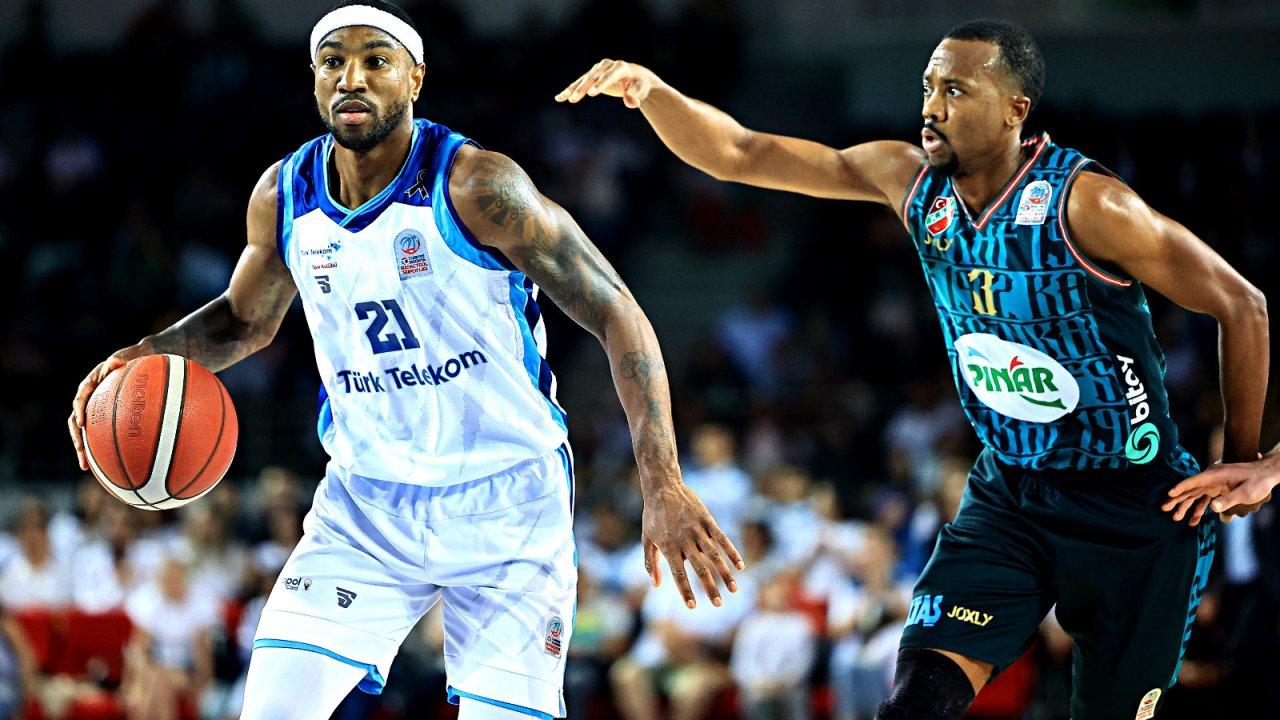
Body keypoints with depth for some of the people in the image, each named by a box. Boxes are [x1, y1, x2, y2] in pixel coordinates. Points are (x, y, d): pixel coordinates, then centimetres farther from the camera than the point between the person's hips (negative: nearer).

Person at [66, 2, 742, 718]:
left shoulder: (478, 188, -19)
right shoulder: (285, 196, -3)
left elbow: (617, 315, -15)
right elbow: (248, 318, 18)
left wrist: (664, 485, -21)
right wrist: (149, 355, -3)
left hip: (506, 502, -4)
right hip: (366, 499, 4)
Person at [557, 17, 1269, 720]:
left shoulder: (1084, 204, -20)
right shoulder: (910, 180, -4)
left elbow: (1241, 305, -12)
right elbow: (738, 154, -4)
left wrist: (1242, 464, -8)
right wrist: (652, 91, -22)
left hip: (1138, 513, -4)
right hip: (1010, 496, 4)